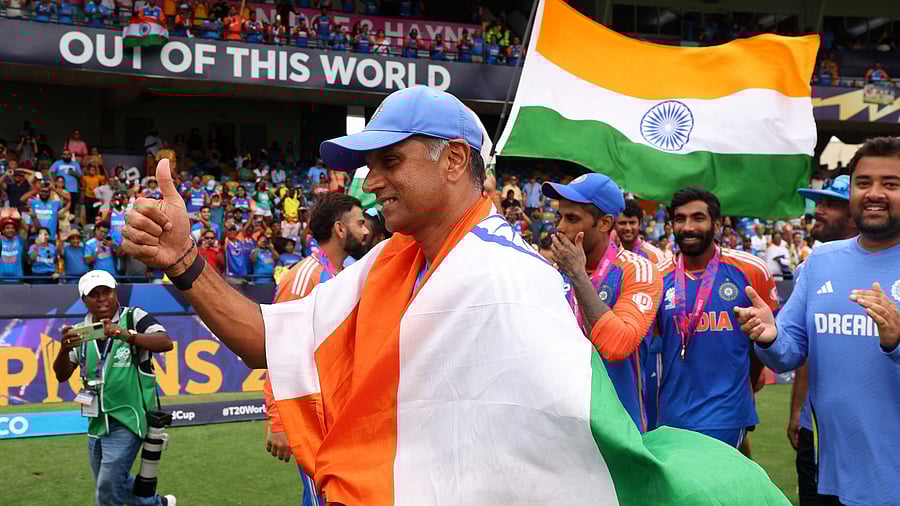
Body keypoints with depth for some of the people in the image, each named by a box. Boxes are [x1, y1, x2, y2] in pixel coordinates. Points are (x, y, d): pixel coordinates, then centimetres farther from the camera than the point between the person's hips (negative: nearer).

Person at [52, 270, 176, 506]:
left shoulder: (134, 318, -10)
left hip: (127, 419, -6)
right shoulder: (81, 331, 5)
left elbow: (166, 343, -26)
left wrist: (125, 335, -41)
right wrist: (65, 349, -22)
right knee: (114, 485, 19)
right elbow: (62, 376, -1)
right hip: (97, 422, 6)